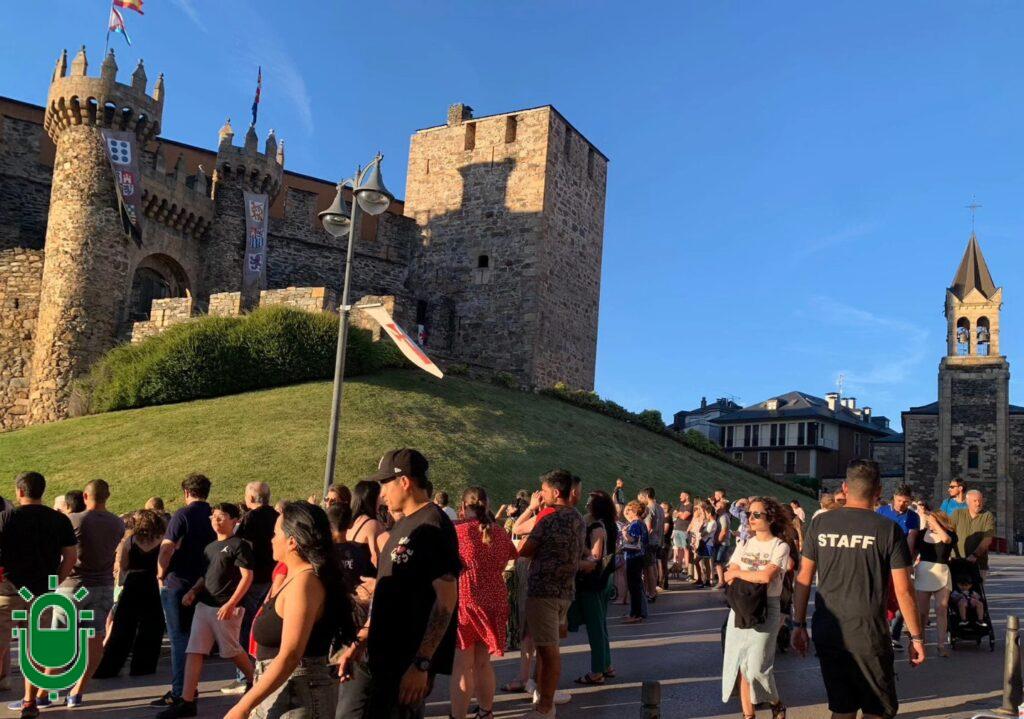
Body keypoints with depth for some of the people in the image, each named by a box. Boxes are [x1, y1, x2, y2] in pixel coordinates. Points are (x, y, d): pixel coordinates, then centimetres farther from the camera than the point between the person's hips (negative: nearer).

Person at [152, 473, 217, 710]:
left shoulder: (183, 515, -11)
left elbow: (166, 548, -18)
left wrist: (161, 575, -4)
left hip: (178, 583, -6)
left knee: (179, 638, -1)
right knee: (194, 637, 16)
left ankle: (179, 693, -1)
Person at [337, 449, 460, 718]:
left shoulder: (433, 526, -15)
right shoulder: (402, 525, 14)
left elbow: (446, 599, -21)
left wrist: (421, 664, -23)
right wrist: (360, 642, 13)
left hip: (408, 663, -9)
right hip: (379, 658, 9)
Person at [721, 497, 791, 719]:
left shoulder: (780, 546, -6)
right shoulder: (744, 544, 9)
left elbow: (766, 576, -20)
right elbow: (729, 578, 2)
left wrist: (738, 573, -7)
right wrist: (754, 578, -14)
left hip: (766, 611, -5)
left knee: (756, 668, -6)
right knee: (740, 665, 4)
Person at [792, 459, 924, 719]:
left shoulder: (820, 523, 0)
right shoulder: (888, 529, -7)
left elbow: (803, 578, 3)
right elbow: (903, 589, -7)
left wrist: (799, 624, 11)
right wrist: (916, 637, 3)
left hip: (826, 632, 3)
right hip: (868, 635, -3)